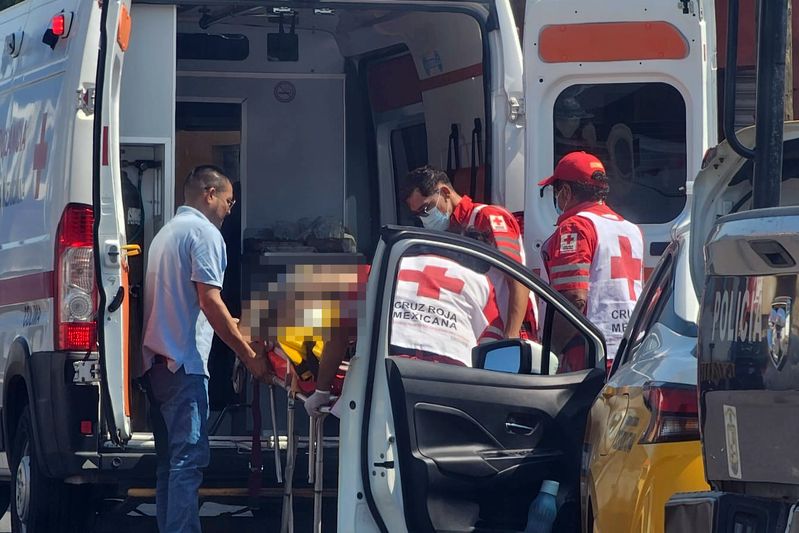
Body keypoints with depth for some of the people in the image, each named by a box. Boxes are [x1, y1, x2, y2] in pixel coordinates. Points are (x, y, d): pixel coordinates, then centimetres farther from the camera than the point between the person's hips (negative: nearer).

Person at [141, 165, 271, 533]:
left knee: (170, 460, 9)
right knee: (189, 458, -13)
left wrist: (227, 325, 33)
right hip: (184, 363, -9)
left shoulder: (167, 232, 23)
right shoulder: (205, 232, -6)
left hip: (156, 361, 9)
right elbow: (209, 300, -15)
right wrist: (248, 354, -11)